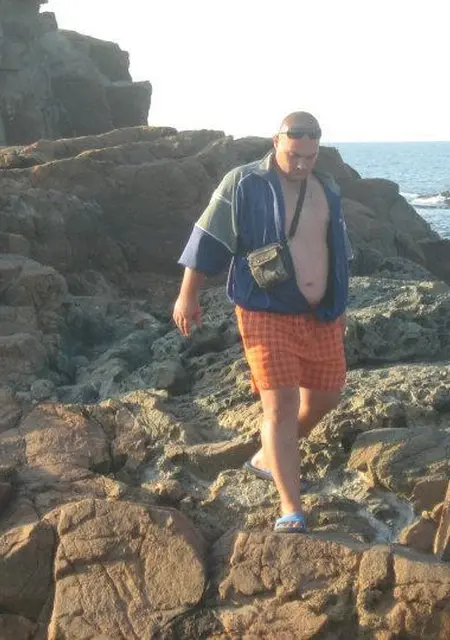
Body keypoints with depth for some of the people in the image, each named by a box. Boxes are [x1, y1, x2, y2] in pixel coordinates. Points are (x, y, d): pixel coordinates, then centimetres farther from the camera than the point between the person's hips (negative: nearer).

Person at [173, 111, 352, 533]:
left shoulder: (327, 189, 9)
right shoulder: (243, 185, -10)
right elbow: (208, 240, -7)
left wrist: (340, 305, 26)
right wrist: (188, 296, -9)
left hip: (321, 316, 6)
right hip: (267, 314, -6)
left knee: (325, 395, 15)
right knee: (280, 406, -12)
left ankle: (269, 458, 38)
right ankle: (291, 510, -9)